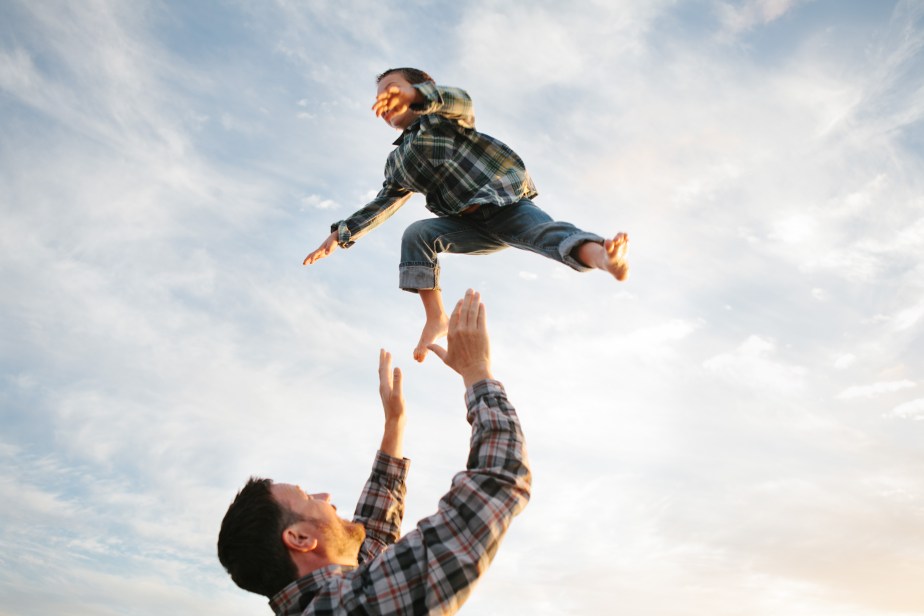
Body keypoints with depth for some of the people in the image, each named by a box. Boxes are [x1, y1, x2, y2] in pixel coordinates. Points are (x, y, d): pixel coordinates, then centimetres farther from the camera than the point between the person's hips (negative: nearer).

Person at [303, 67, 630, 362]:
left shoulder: (440, 117, 6)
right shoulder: (397, 161, 23)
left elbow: (461, 101, -18)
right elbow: (382, 204, 28)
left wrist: (413, 94, -40)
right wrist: (340, 234, 17)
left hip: (509, 203, -5)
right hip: (471, 225, 5)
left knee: (548, 233, -33)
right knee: (417, 234, -16)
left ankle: (604, 257, -62)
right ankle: (436, 319, -19)